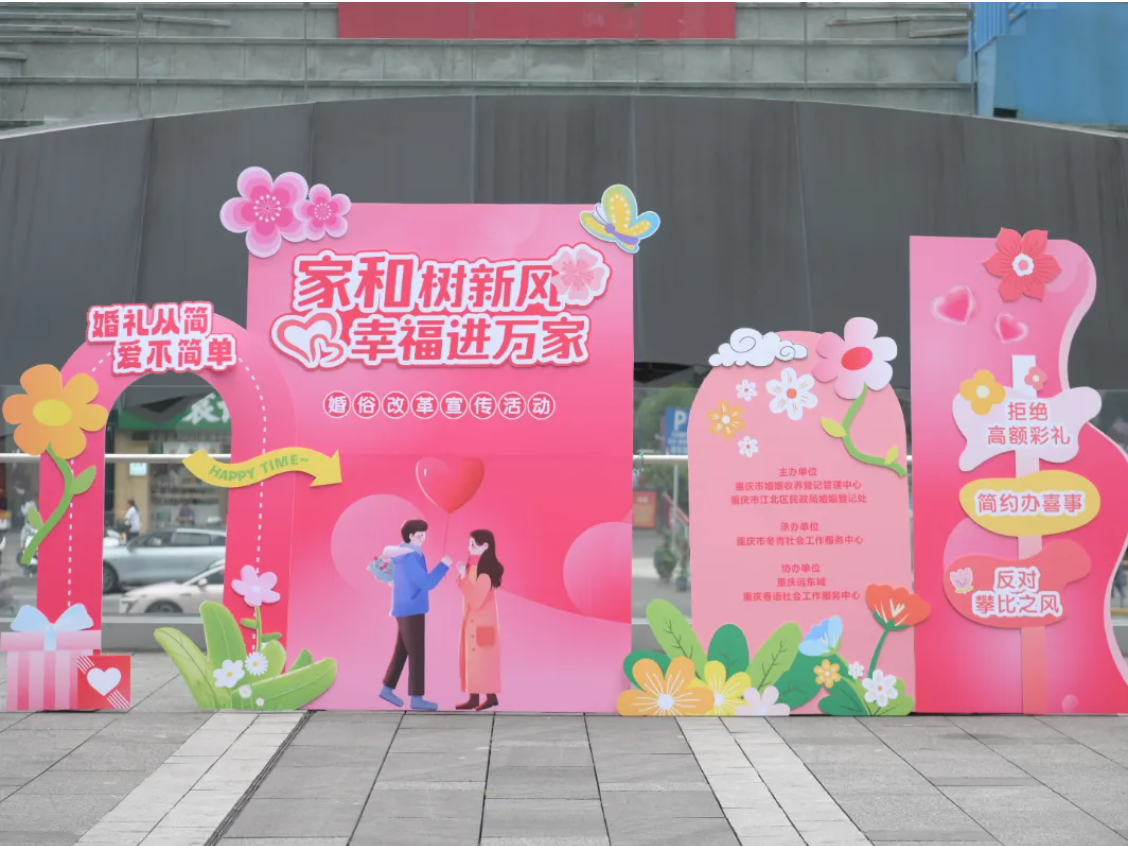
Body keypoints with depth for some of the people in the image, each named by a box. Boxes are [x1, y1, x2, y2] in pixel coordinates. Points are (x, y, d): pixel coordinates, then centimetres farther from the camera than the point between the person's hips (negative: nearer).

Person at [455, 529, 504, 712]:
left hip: (481, 622, -9)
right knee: (472, 659, 9)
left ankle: (491, 697, 4)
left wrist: (464, 577, -24)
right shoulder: (475, 567, 9)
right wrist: (463, 575, 7)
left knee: (481, 659, -3)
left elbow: (476, 601, -24)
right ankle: (474, 699, 12)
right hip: (472, 621, 9)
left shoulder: (485, 571, -19)